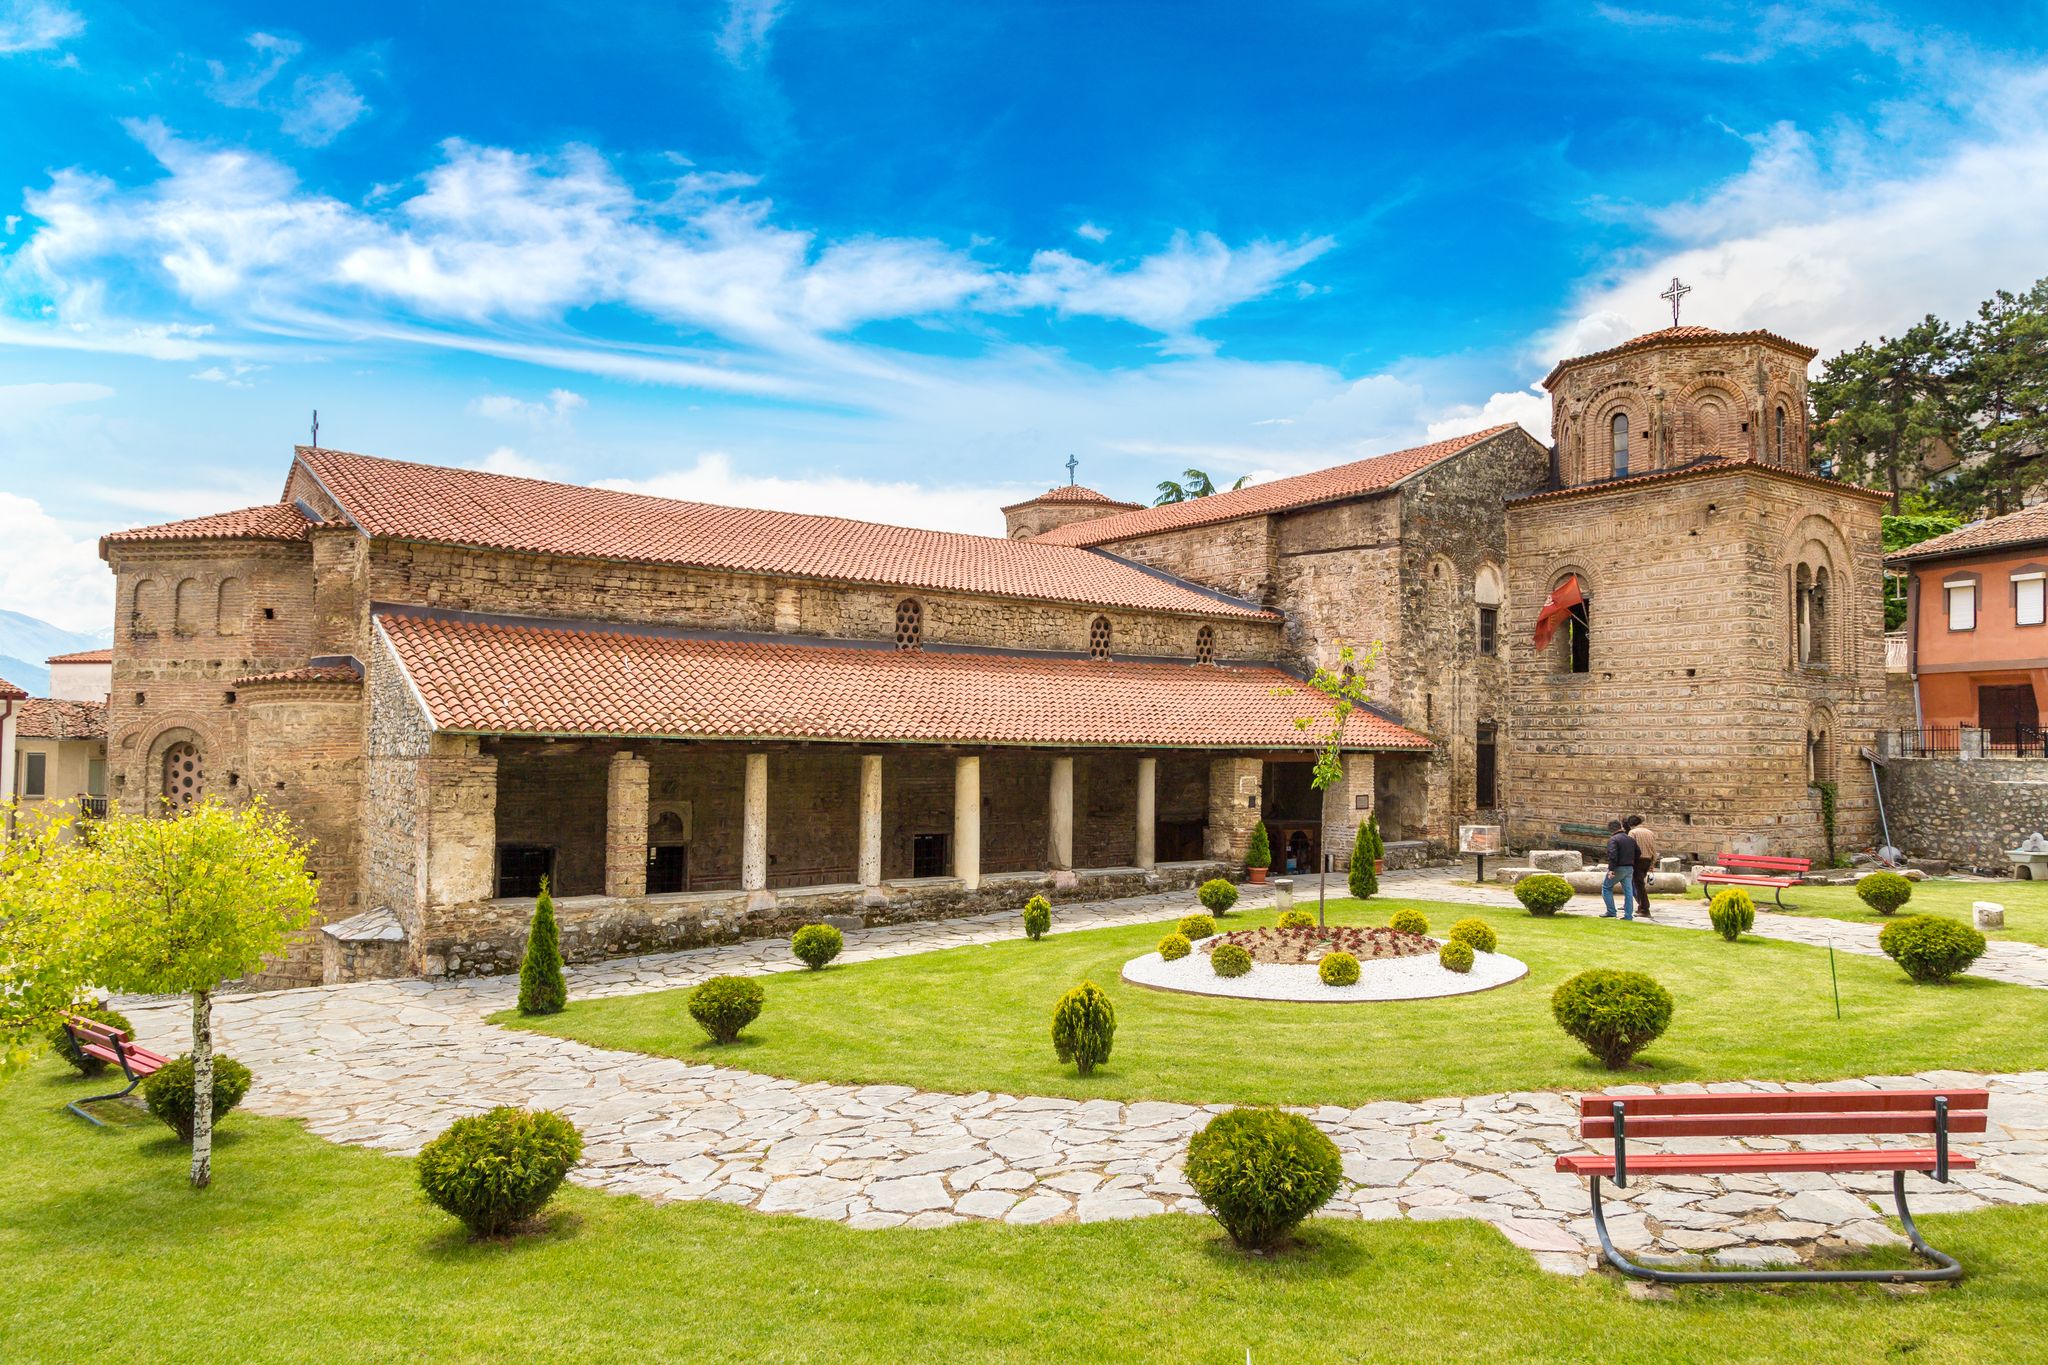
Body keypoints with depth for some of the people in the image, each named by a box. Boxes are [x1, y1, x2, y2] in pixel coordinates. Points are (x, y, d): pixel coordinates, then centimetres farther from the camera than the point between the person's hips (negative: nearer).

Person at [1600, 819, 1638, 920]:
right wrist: (1633, 868, 18)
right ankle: (1628, 915, 6)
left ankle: (1611, 912, 3)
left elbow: (1612, 855, -24)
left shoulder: (1613, 839, -11)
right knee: (1628, 891, 8)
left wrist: (1611, 869, -24)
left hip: (1618, 868, -7)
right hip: (1630, 868, 7)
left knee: (1606, 887, 7)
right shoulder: (1631, 839, 14)